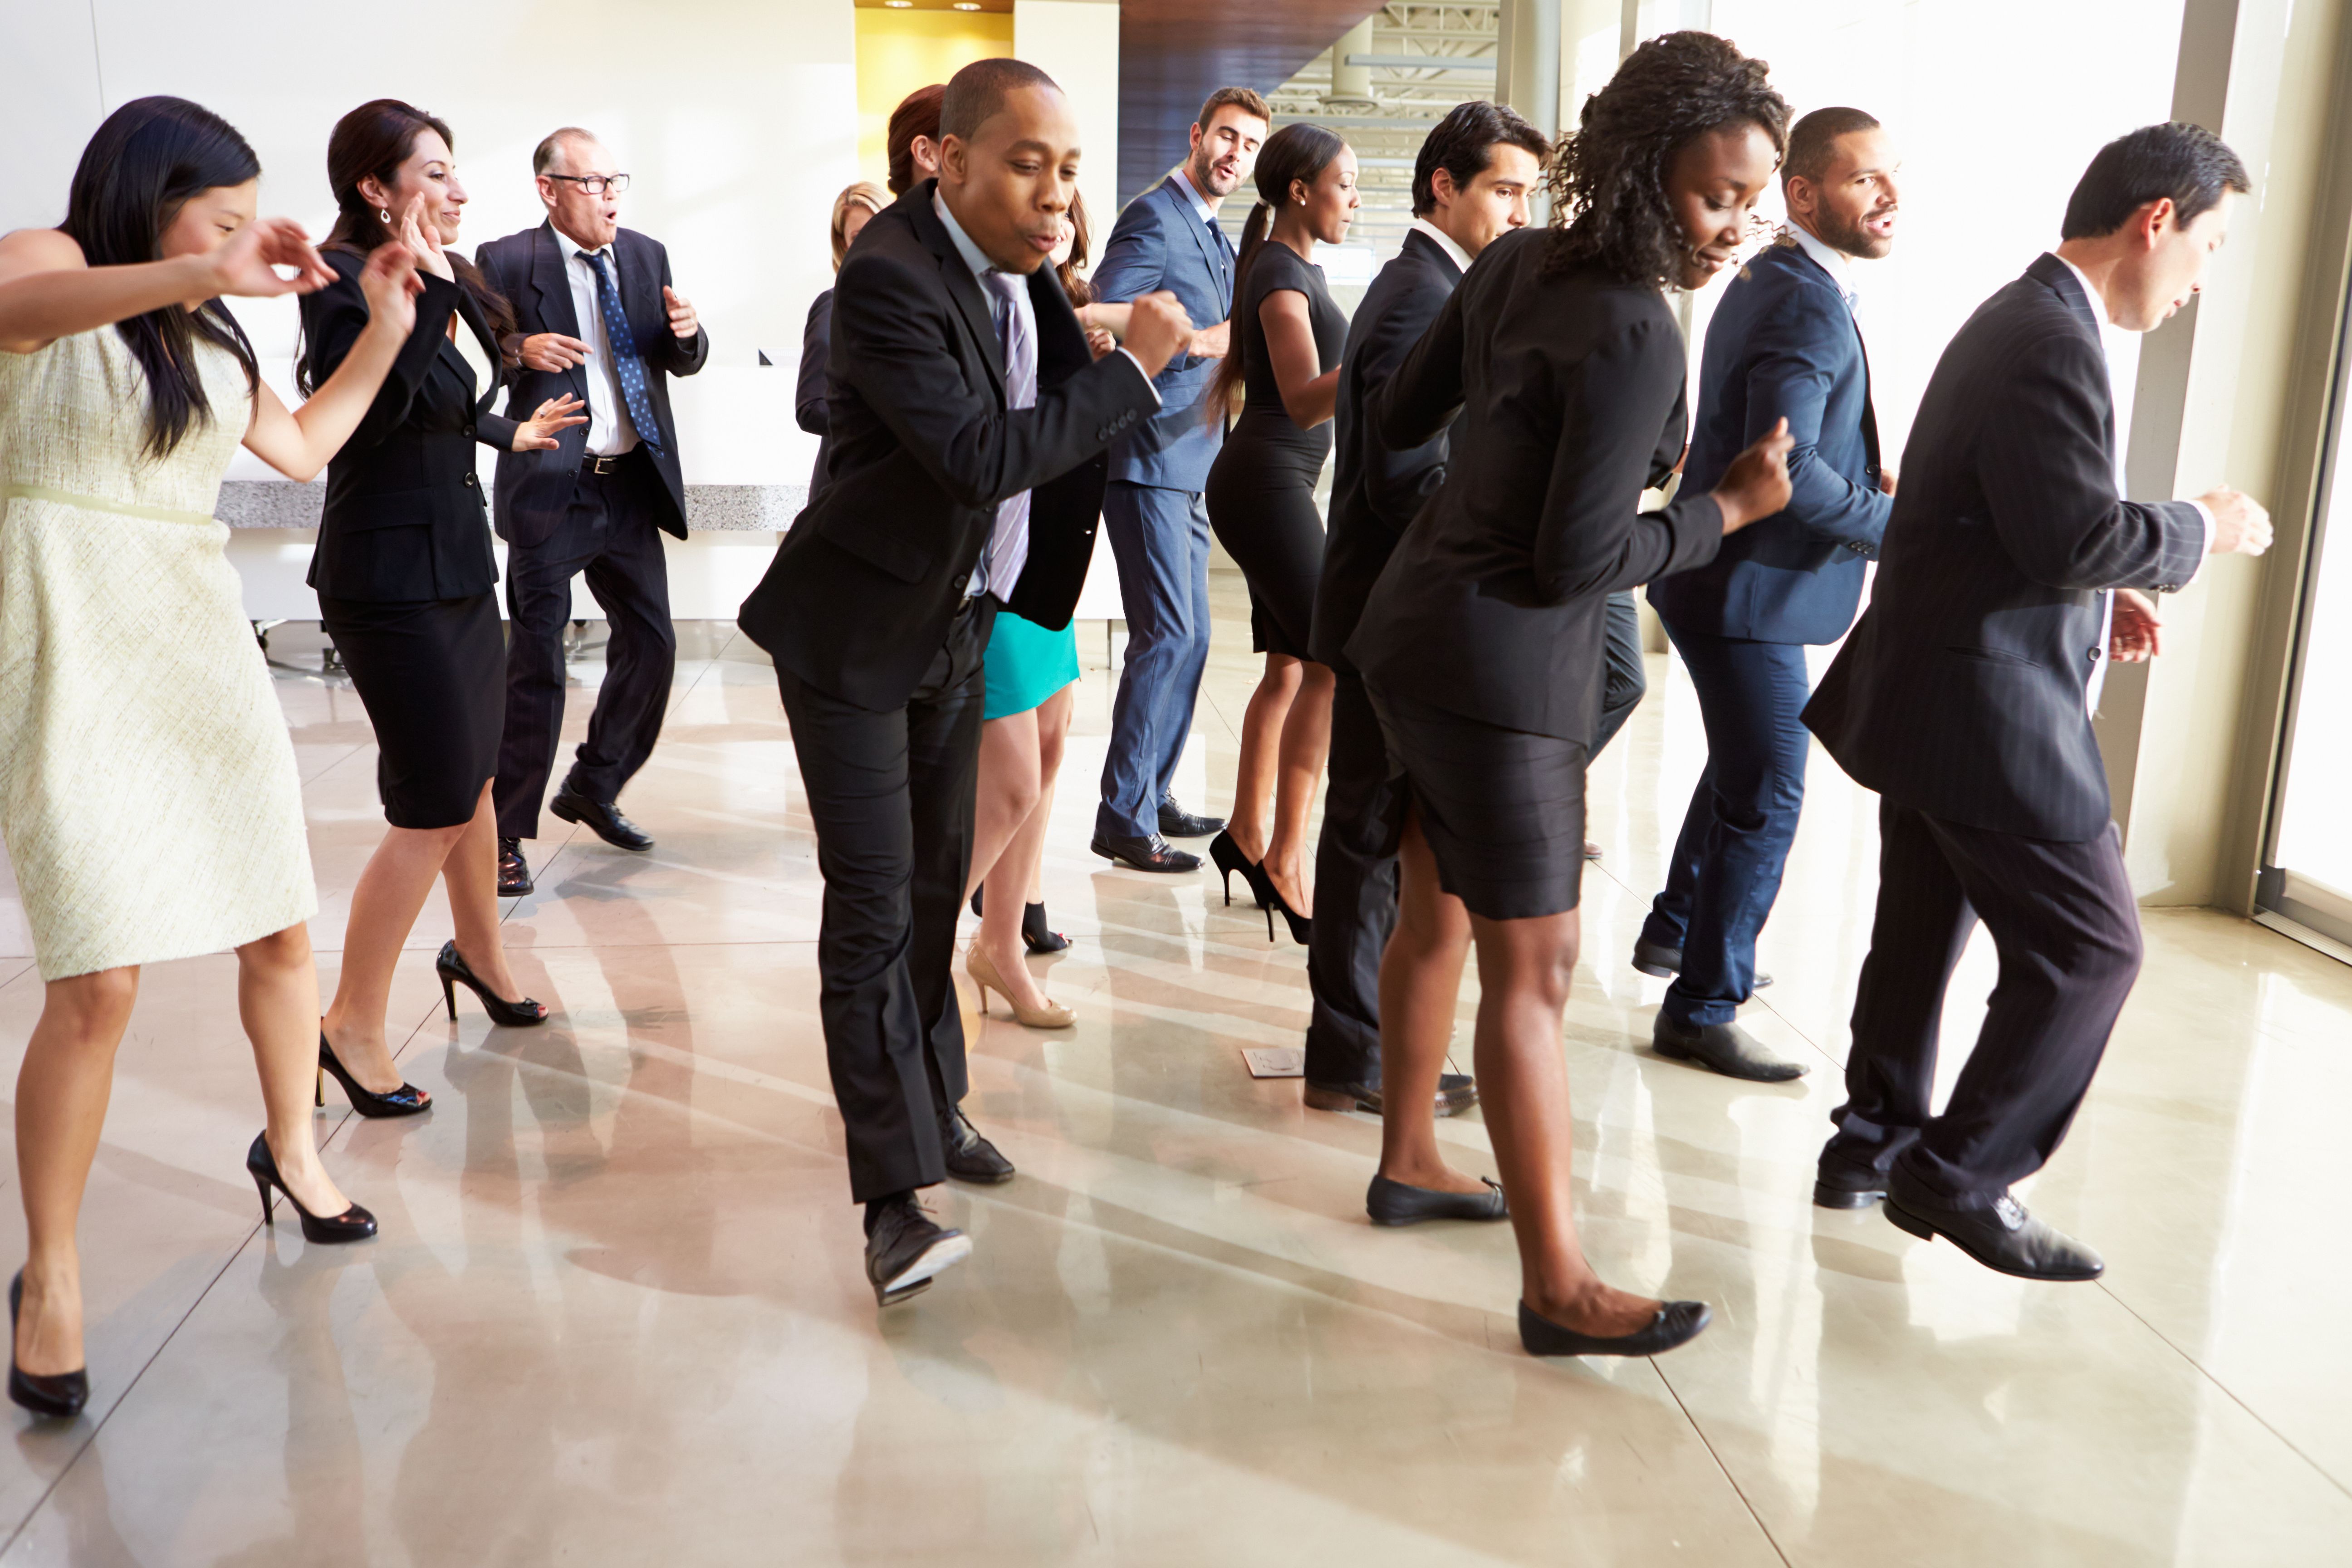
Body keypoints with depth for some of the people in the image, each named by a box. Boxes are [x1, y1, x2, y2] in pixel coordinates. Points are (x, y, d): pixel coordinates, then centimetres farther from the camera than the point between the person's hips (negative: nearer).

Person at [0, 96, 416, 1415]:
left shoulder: (205, 336, 18)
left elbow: (302, 447, 26)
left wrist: (385, 329, 17)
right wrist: (208, 273, -41)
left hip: (202, 647, 7)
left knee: (281, 932, 10)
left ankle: (291, 1146, 33)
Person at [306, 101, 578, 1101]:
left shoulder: (448, 281, 10)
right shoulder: (348, 279, -15)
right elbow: (365, 409, -32)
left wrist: (510, 432, 39)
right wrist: (423, 293, -33)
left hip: (458, 562, 9)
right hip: (391, 576, -9)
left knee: (472, 773, 18)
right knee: (436, 803, -6)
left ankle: (481, 956, 37)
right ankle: (353, 1023, 7)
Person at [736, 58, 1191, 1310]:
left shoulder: (1019, 268, 2)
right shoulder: (891, 273, -23)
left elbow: (1051, 417, 19)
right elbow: (981, 454, -30)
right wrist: (1134, 371, -24)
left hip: (961, 619, 8)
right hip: (856, 630, -8)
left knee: (935, 884, 16)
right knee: (871, 906, -8)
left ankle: (927, 1103, 32)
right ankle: (896, 1195, -4)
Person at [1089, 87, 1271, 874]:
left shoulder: (1217, 238, 20)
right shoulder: (1153, 218, -9)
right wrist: (1199, 341, -23)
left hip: (1189, 462, 10)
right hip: (1148, 459, -10)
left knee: (1189, 637, 12)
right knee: (1167, 635, -11)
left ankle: (1153, 795, 23)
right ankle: (1124, 818, -4)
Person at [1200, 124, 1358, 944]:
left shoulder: (1296, 268, 17)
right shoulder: (1282, 276, -13)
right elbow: (1304, 401, -26)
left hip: (1273, 483, 10)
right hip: (1266, 483, -10)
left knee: (1289, 668, 10)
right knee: (1330, 661, -15)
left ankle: (1247, 835, 18)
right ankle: (1284, 859, -13)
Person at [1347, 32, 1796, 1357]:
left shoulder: (1517, 263, 4)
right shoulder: (1636, 334, -21)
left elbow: (1401, 417, 13)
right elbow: (1577, 562, -20)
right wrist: (1731, 510, -9)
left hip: (1420, 631, 9)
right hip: (1500, 669, -9)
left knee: (1437, 919, 19)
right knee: (1533, 967, -4)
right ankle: (1560, 1291, 6)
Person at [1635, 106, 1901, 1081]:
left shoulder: (1775, 282, 13)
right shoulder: (1808, 305, -20)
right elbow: (1787, 468, -30)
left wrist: (1867, 477, 6)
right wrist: (1899, 526, -18)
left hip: (1731, 578, 11)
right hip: (1750, 589, -11)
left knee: (1740, 770, 24)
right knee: (1767, 796, -4)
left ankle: (1674, 932, 41)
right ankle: (1702, 1009, 7)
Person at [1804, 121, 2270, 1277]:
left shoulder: (2020, 321, 14)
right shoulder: (2050, 345, -20)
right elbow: (2080, 536, -26)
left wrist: (2099, 597, 11)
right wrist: (2206, 529, -9)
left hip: (1937, 693, 11)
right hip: (1989, 709, -11)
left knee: (1923, 927, 18)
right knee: (2089, 945, -2)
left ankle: (1873, 1144, 31)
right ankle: (1960, 1176, 8)